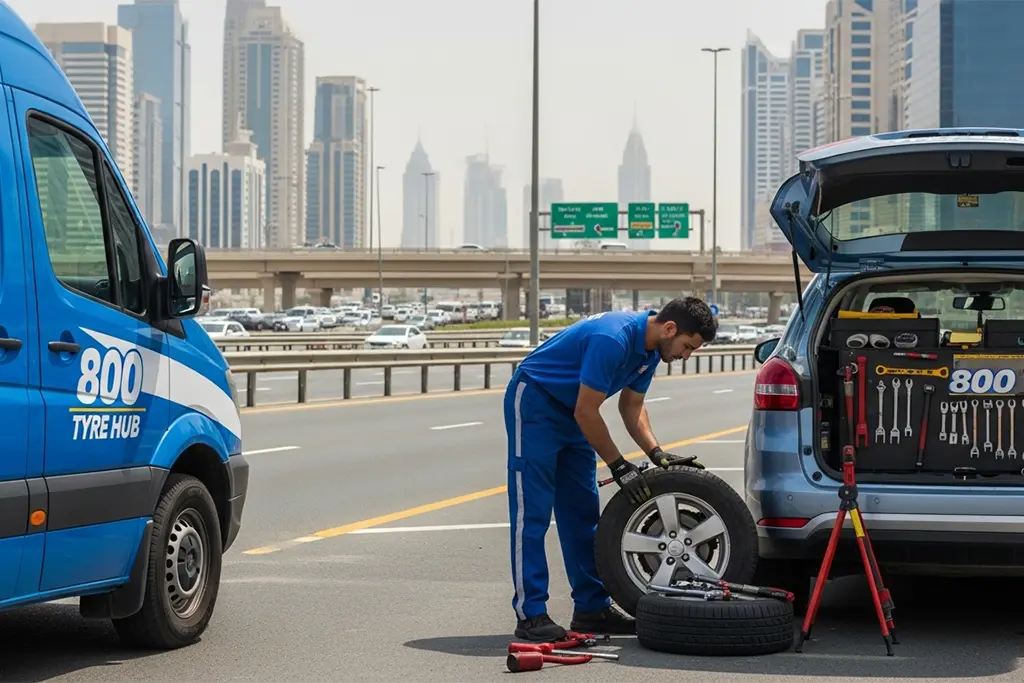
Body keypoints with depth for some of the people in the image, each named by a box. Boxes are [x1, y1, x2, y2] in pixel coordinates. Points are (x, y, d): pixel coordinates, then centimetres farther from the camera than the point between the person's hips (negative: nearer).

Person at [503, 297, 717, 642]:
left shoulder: (650, 348, -1)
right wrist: (620, 467, -21)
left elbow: (631, 406, 9)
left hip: (572, 414, 10)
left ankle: (592, 607, 12)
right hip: (534, 403, -10)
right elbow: (586, 412, -27)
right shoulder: (612, 339, -30)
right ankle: (530, 615, -12)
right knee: (532, 512, -11)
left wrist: (658, 454, -5)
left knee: (583, 513, 8)